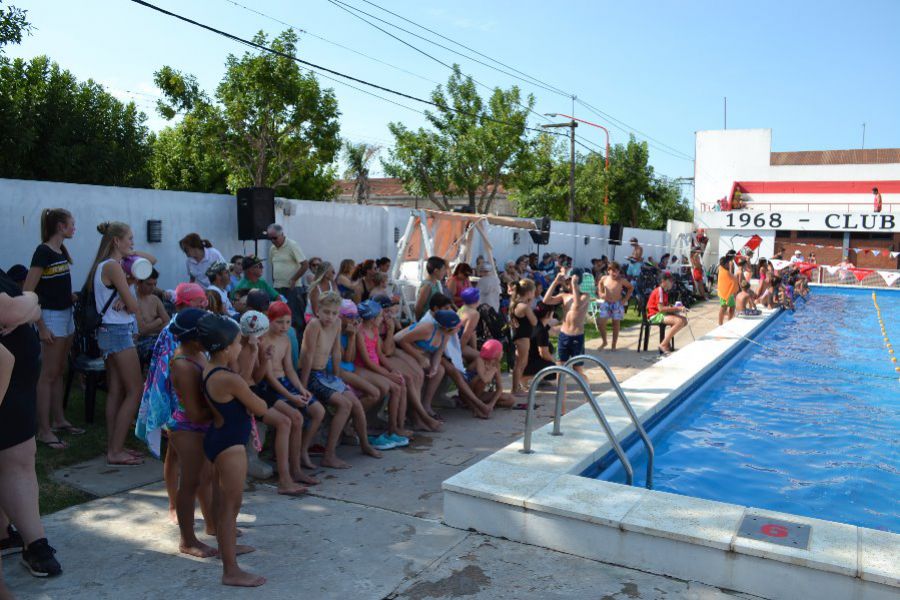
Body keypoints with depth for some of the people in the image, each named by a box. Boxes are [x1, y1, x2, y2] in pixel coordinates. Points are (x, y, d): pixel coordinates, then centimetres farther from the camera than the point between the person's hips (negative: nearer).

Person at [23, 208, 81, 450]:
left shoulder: (62, 250, 9)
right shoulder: (43, 252, -15)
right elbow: (27, 292, -18)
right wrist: (41, 326, -19)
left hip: (66, 314, 8)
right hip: (51, 316, -8)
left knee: (59, 372, 15)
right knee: (48, 375, -3)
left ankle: (58, 420, 26)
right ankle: (44, 430, 3)